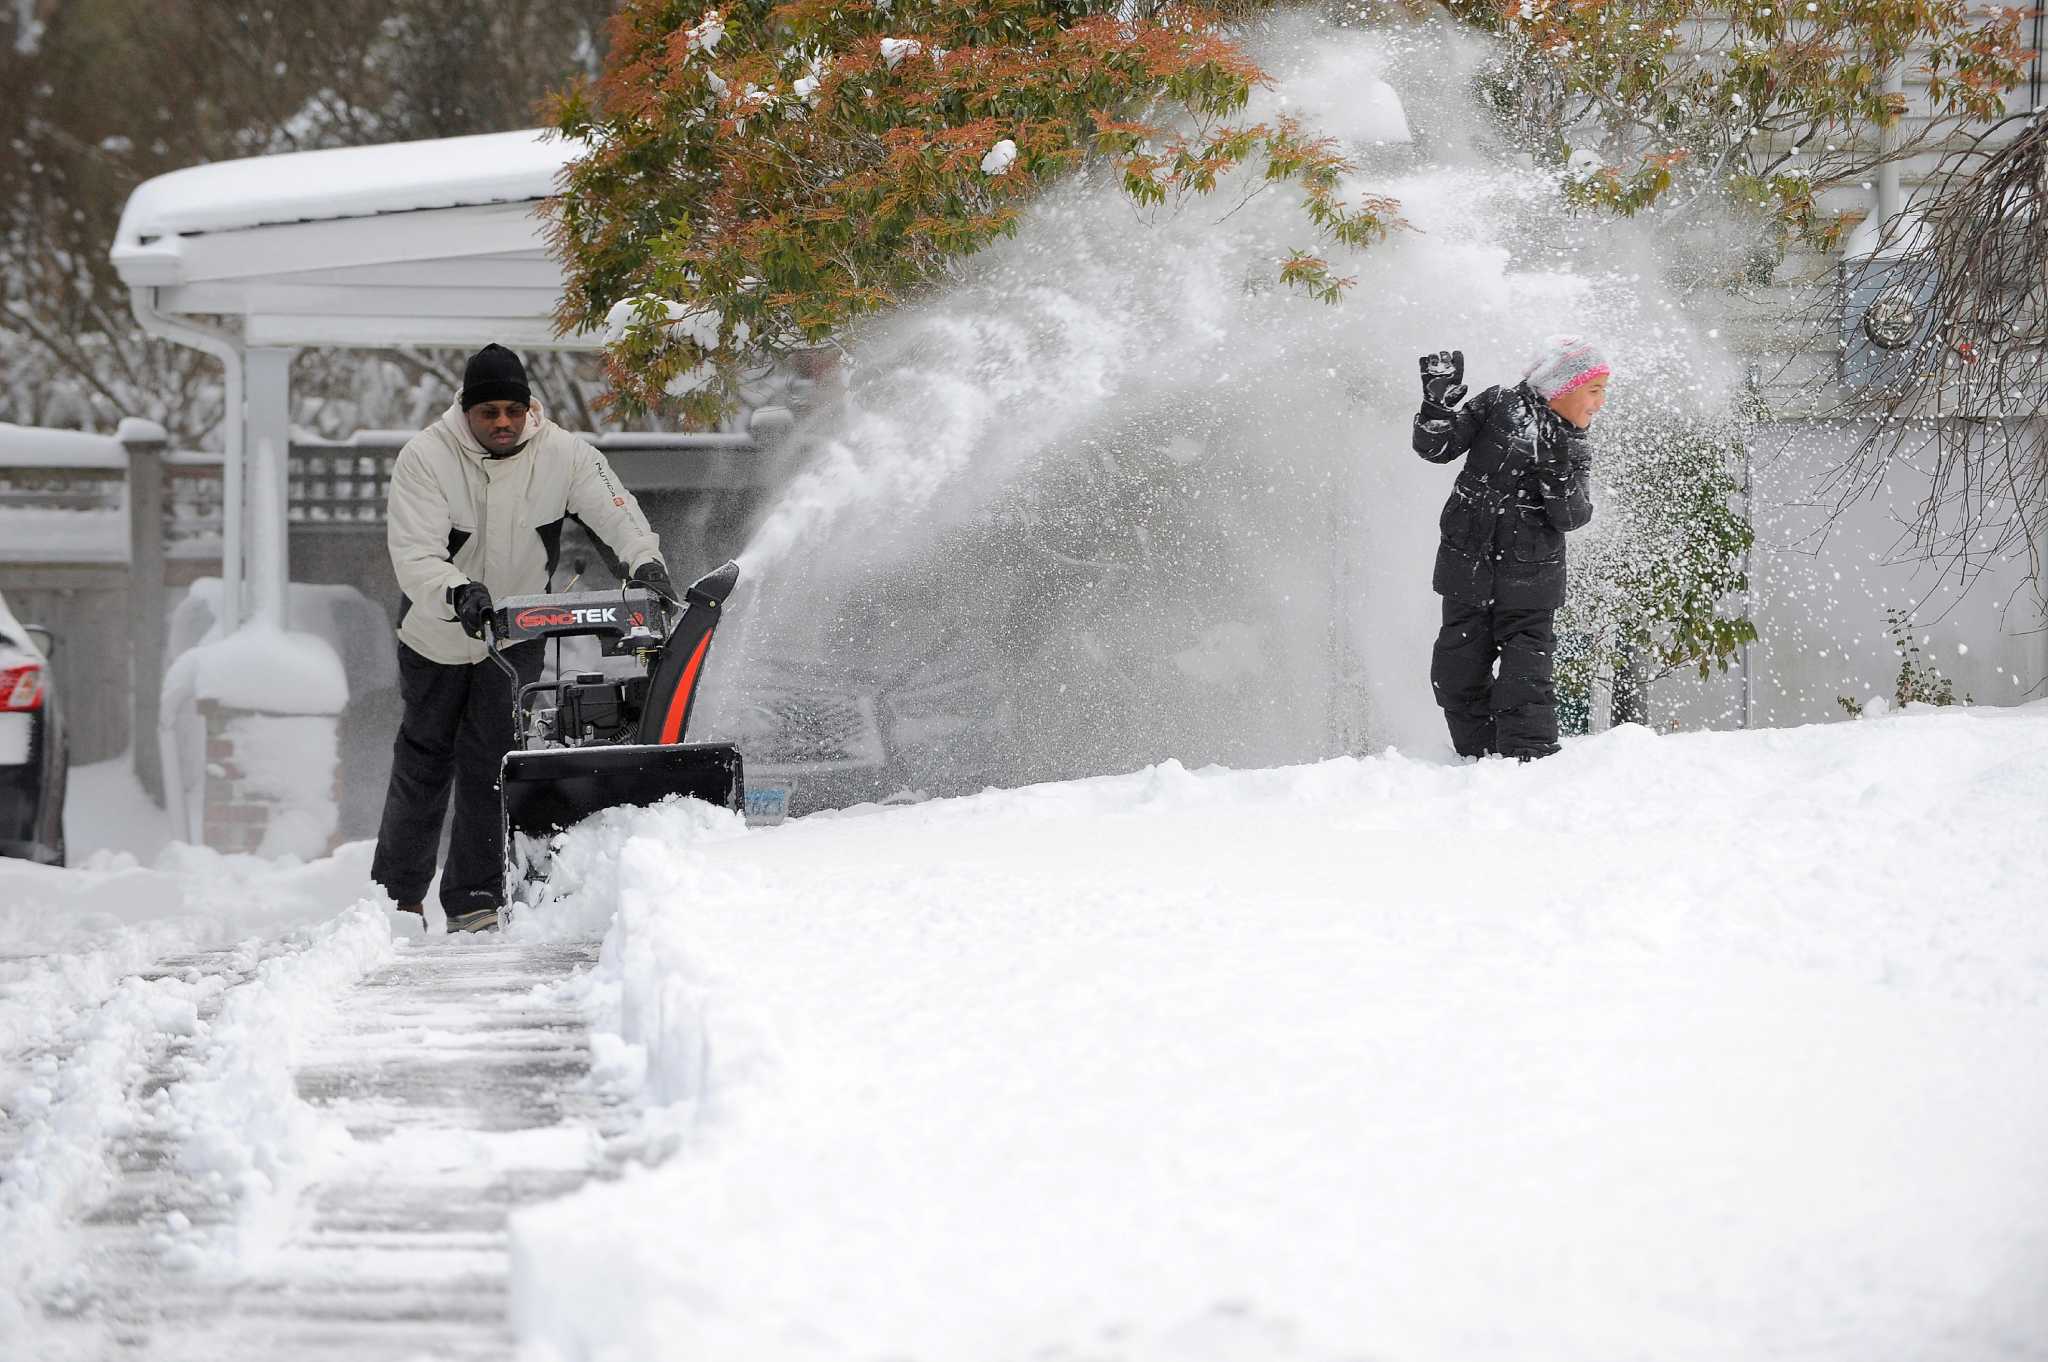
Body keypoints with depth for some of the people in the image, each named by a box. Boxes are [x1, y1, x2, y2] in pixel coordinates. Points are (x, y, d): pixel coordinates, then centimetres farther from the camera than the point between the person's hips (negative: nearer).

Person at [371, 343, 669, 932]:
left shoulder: (562, 454, -16)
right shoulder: (425, 457, -23)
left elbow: (616, 511, -21)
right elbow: (414, 554, -31)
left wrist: (646, 559, -42)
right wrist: (457, 594, -50)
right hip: (438, 634, -1)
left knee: (490, 762, -5)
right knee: (424, 759, 9)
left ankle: (474, 900, -1)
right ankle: (398, 894, 22)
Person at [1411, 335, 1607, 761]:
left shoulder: (1573, 450, 6)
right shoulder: (1500, 406, 0)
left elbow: (1571, 517, -7)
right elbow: (1435, 447, -3)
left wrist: (1558, 477, -25)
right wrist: (1438, 405, -20)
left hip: (1528, 584, 0)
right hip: (1468, 572, 0)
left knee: (1526, 688, -7)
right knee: (1459, 680, 4)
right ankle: (1482, 762, 15)